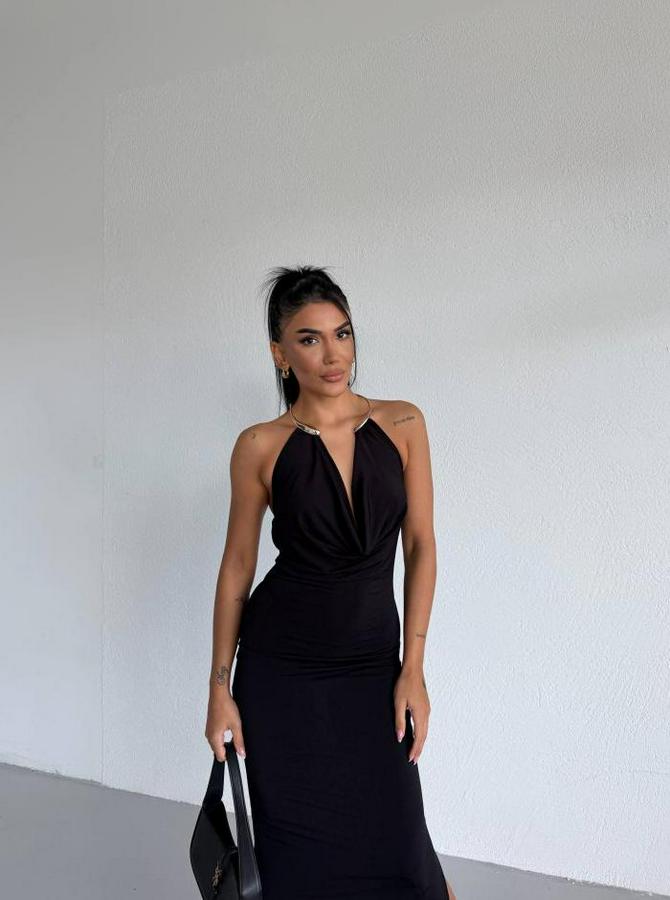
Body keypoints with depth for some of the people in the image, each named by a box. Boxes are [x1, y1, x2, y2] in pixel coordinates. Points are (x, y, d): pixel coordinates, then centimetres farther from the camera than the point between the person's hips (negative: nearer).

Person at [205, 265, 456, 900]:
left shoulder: (402, 424, -3)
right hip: (279, 664, 0)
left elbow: (420, 546, -2)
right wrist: (220, 687, 0)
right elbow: (237, 568, 0)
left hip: (371, 661, 1)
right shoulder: (261, 447, -6)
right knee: (298, 847, 10)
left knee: (392, 840, 1)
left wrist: (412, 669, -6)